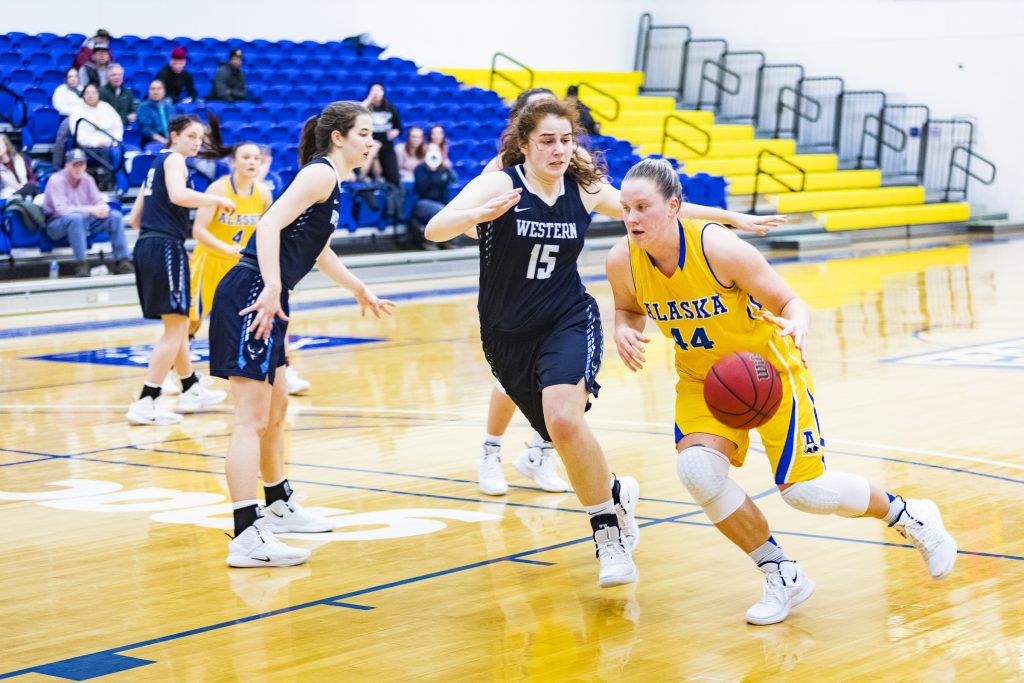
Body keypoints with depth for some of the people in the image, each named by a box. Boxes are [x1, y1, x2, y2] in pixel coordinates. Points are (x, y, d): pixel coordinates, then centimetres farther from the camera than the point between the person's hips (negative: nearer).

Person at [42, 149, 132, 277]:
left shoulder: (87, 179, 6)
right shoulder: (57, 180, -13)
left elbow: (98, 201, 6)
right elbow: (61, 209, -24)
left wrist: (103, 208, -21)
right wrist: (90, 210, -32)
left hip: (83, 223, 6)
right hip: (57, 225, -6)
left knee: (115, 216, -9)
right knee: (75, 217, -39)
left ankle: (122, 261, -13)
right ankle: (81, 265, -39)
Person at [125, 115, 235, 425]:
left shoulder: (158, 163, 22)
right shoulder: (174, 159, -5)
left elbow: (134, 218, 23)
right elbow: (178, 195, -26)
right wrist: (216, 199, -16)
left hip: (147, 247, 10)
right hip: (166, 247, -10)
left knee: (178, 324, 21)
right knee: (175, 327, -7)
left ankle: (191, 390, 35)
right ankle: (145, 403, -11)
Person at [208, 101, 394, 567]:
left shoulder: (331, 179, 20)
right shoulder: (321, 173, -10)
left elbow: (315, 247, 35)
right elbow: (270, 225, -23)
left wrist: (359, 290, 46)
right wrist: (271, 289, -34)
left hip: (266, 301, 10)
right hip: (251, 297, -10)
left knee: (275, 411, 24)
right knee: (252, 418, -15)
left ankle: (279, 506, 41)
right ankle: (246, 537, -19)